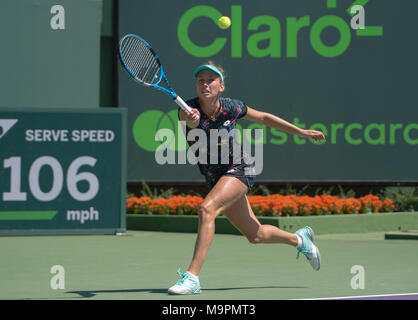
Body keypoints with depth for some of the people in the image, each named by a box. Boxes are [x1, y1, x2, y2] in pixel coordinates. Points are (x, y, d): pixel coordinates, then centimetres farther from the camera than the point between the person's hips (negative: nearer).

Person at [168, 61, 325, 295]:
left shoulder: (231, 107, -13)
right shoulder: (189, 108, -15)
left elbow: (263, 118, 5)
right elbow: (190, 119, -41)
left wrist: (301, 132, 10)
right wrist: (191, 120, -65)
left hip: (239, 169, -3)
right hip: (215, 178, 4)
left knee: (207, 209, -31)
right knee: (256, 235, 16)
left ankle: (192, 276, -34)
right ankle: (299, 239, 46)